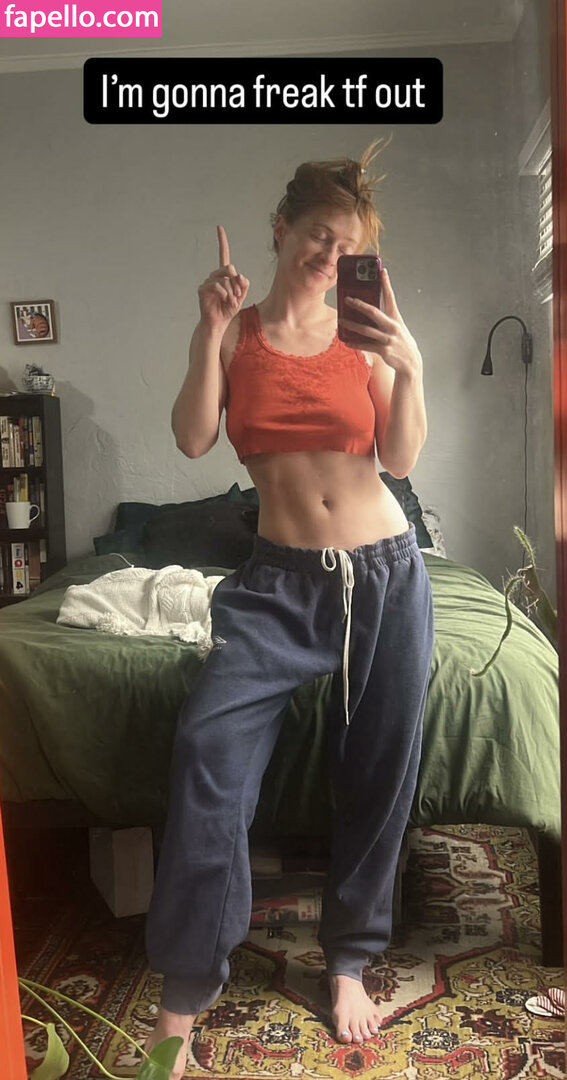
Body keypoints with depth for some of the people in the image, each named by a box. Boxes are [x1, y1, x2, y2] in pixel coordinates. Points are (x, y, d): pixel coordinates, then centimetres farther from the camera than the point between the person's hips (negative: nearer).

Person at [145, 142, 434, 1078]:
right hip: (282, 579, -1)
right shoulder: (235, 329, 2)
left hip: (386, 572, 2)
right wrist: (211, 333, -18)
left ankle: (349, 957, 31)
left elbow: (401, 462, -2)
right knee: (209, 740, -19)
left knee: (379, 770, 7)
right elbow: (193, 440, -10)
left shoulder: (364, 333, 3)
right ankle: (187, 986, 0)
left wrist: (409, 367, -15)